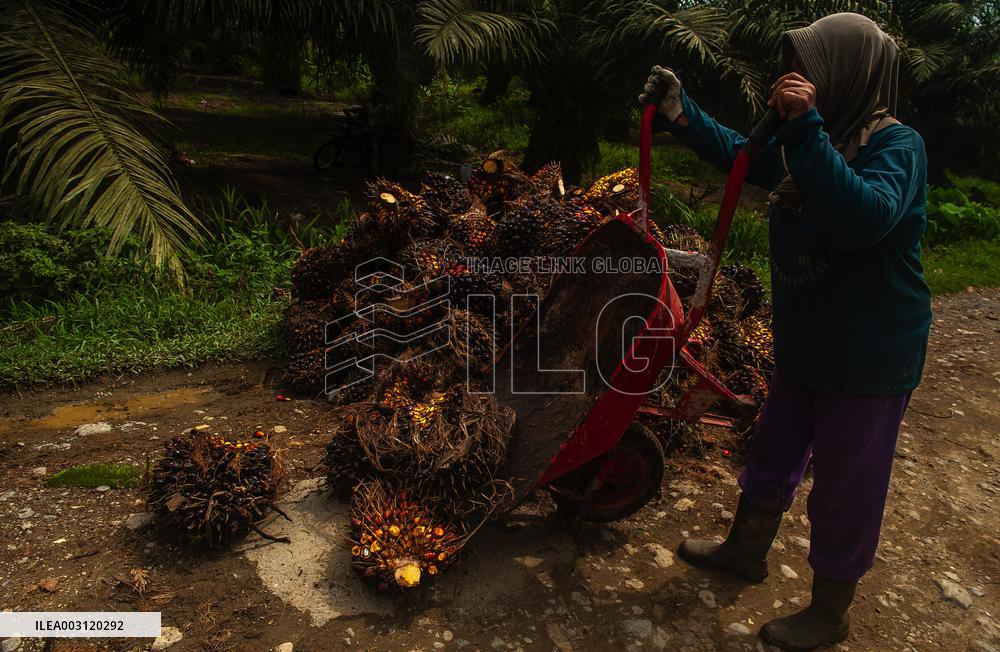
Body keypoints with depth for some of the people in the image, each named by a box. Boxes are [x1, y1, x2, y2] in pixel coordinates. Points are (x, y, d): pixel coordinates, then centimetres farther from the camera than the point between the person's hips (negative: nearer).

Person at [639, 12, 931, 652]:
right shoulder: (823, 138, 2)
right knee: (772, 455, 22)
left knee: (846, 487, 8)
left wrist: (805, 127, -38)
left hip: (871, 357, -8)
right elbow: (744, 157, 16)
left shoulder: (896, 145, -19)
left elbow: (864, 218, -38)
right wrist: (682, 113, 8)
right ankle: (747, 551, 46)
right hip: (807, 344, 8)